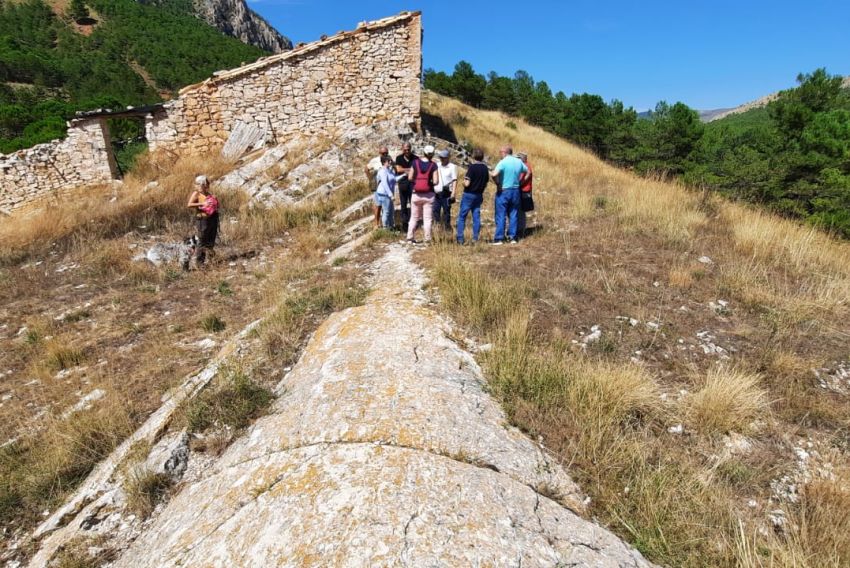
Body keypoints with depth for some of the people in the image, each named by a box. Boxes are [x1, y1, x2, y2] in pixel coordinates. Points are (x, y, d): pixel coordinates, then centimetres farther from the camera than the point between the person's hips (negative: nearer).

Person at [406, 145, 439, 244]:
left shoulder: (415, 162, -2)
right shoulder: (433, 165, -5)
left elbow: (410, 178, -2)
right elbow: (436, 181, -10)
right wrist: (430, 182, 10)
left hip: (416, 194, 2)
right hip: (428, 195, -2)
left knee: (414, 217, 14)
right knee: (427, 218, 5)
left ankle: (409, 237, 14)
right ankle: (427, 239, 7)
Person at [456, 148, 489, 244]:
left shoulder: (472, 167, -16)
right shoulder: (485, 168, 4)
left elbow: (467, 184, -18)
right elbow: (486, 183, 10)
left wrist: (464, 181, 2)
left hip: (469, 194, -6)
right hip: (479, 195, 6)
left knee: (462, 217, 2)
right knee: (476, 217, 9)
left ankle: (460, 239, 0)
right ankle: (475, 238, 9)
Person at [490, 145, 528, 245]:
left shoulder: (503, 162, -13)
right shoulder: (519, 162, 6)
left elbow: (494, 174, -27)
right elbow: (527, 171, 18)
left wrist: (497, 182, -11)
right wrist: (520, 182, 15)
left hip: (503, 191, -5)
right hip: (515, 191, 5)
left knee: (501, 215, 0)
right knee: (513, 215, 12)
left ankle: (499, 238, 0)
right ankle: (513, 237, 12)